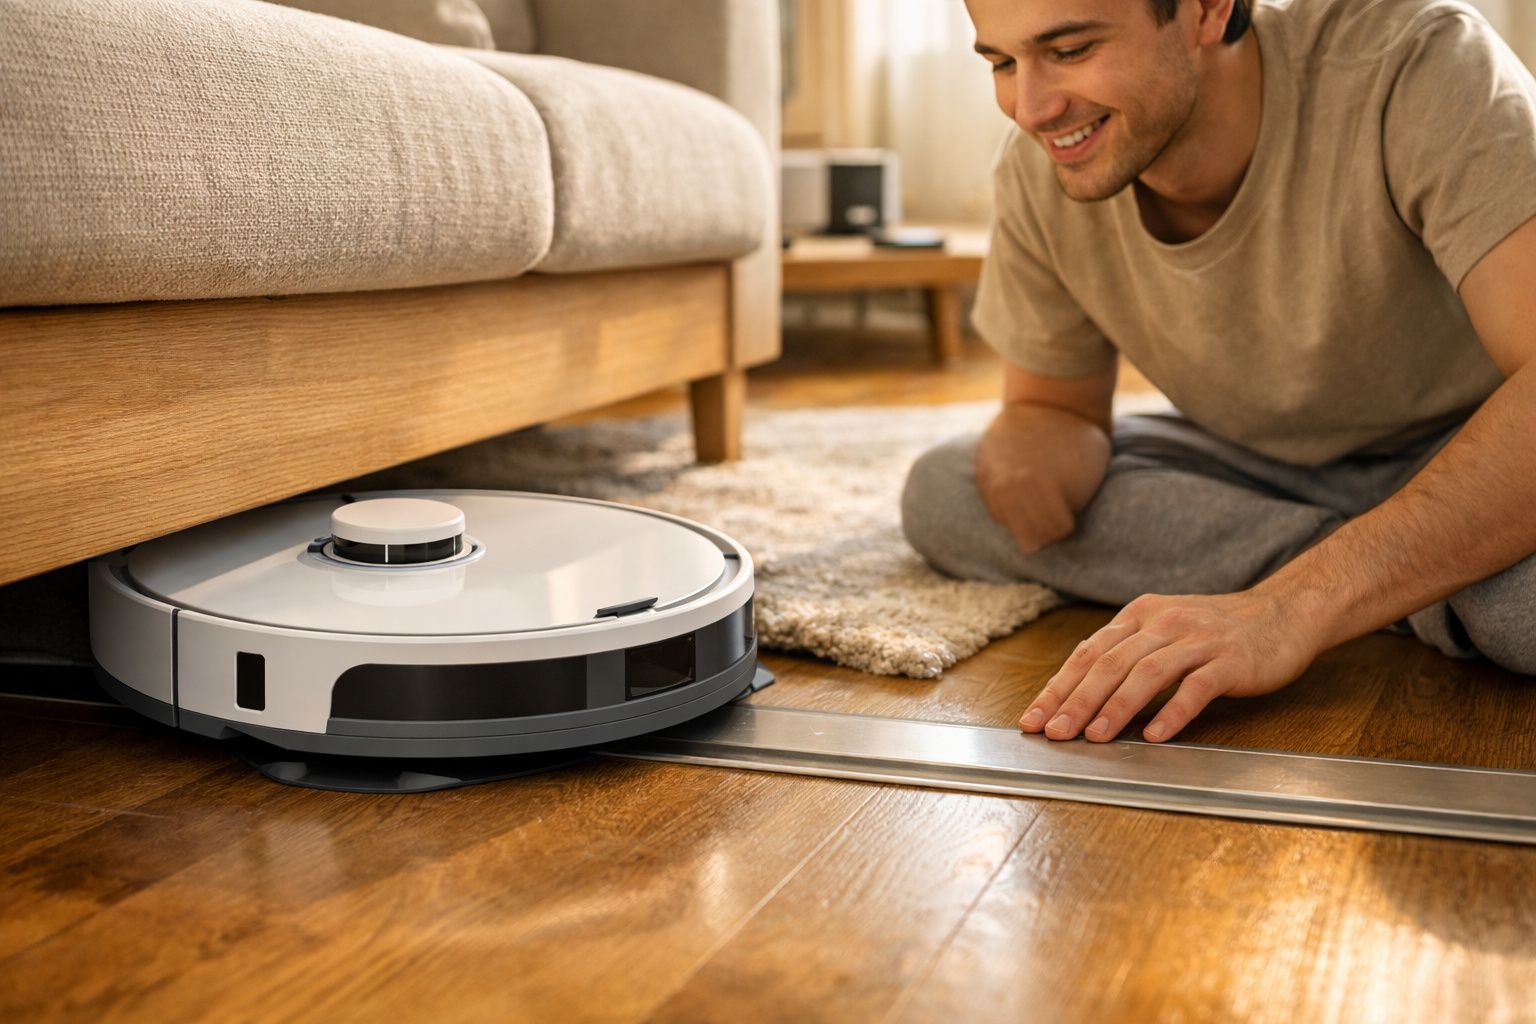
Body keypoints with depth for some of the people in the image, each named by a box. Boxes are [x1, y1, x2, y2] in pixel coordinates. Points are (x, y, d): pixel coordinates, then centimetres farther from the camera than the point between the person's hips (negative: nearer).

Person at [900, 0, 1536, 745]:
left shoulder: (1416, 63, -29)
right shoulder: (1040, 177, -14)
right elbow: (1057, 405, 1)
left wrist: (1292, 607, -48)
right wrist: (1030, 451, -26)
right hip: (1257, 466, 6)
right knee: (941, 494, -16)